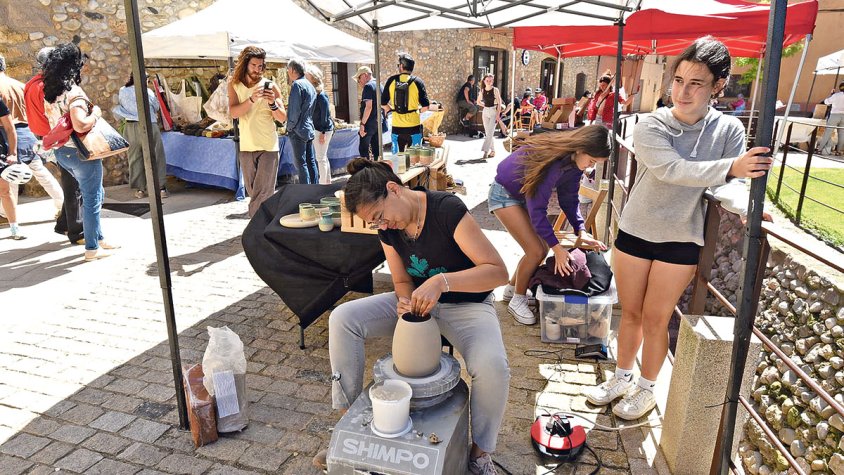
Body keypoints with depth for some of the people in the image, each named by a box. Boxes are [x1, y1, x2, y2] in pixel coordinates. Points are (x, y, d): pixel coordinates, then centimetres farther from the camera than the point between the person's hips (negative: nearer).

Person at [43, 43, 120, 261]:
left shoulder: (50, 92, 7)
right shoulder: (74, 92, -18)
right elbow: (80, 125, -30)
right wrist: (95, 113, -13)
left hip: (62, 151, 9)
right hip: (80, 152, -9)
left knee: (95, 194, 21)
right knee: (92, 199, 3)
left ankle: (98, 238, 27)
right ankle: (92, 248, 10)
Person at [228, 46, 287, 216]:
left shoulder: (271, 86, -1)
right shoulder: (234, 85, 4)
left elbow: (282, 118, -3)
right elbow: (233, 113, -11)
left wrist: (273, 103, -22)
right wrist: (252, 99, -25)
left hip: (268, 146, -3)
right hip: (246, 147, 3)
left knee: (263, 194, -7)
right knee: (252, 192, 14)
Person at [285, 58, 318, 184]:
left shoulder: (297, 85, -12)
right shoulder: (310, 85, 15)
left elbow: (295, 110, -16)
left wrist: (290, 127, -7)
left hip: (299, 131, -9)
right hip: (309, 130, 9)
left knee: (301, 163, -6)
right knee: (311, 162, 10)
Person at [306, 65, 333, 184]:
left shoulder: (321, 95, -14)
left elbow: (325, 115, -15)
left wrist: (323, 132, -16)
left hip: (323, 129, -9)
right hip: (316, 129, 9)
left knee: (321, 158, -5)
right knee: (323, 157, 15)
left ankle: (323, 183, 1)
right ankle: (327, 182, 24)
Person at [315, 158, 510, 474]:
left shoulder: (447, 209, -26)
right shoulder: (387, 230, -6)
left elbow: (499, 271, -28)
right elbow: (402, 281, 5)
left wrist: (441, 281, -40)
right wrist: (405, 302, -19)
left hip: (467, 305, -5)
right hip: (418, 301, 5)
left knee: (493, 367, -34)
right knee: (342, 319, -12)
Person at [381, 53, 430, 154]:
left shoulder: (392, 80, 0)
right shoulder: (417, 81, -4)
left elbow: (383, 103, 4)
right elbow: (425, 106, -7)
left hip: (397, 126, 2)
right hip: (413, 126, -1)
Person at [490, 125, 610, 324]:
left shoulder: (574, 161, -10)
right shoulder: (551, 160, -35)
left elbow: (569, 198, 0)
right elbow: (537, 208, -32)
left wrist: (581, 231, -12)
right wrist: (557, 248, -32)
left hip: (524, 195, 8)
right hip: (504, 194, -8)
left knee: (542, 249, 5)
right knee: (536, 251, -13)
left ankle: (512, 288, 25)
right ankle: (517, 300, 6)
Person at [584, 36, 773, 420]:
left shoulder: (729, 130, -4)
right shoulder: (650, 126, -10)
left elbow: (726, 185, -11)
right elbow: (671, 169, -26)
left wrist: (745, 206, -33)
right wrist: (730, 166, -36)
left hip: (681, 241, 0)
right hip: (634, 232, 0)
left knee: (655, 319, 8)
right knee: (630, 313, 14)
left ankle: (646, 389, 29)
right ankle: (621, 378, 34)